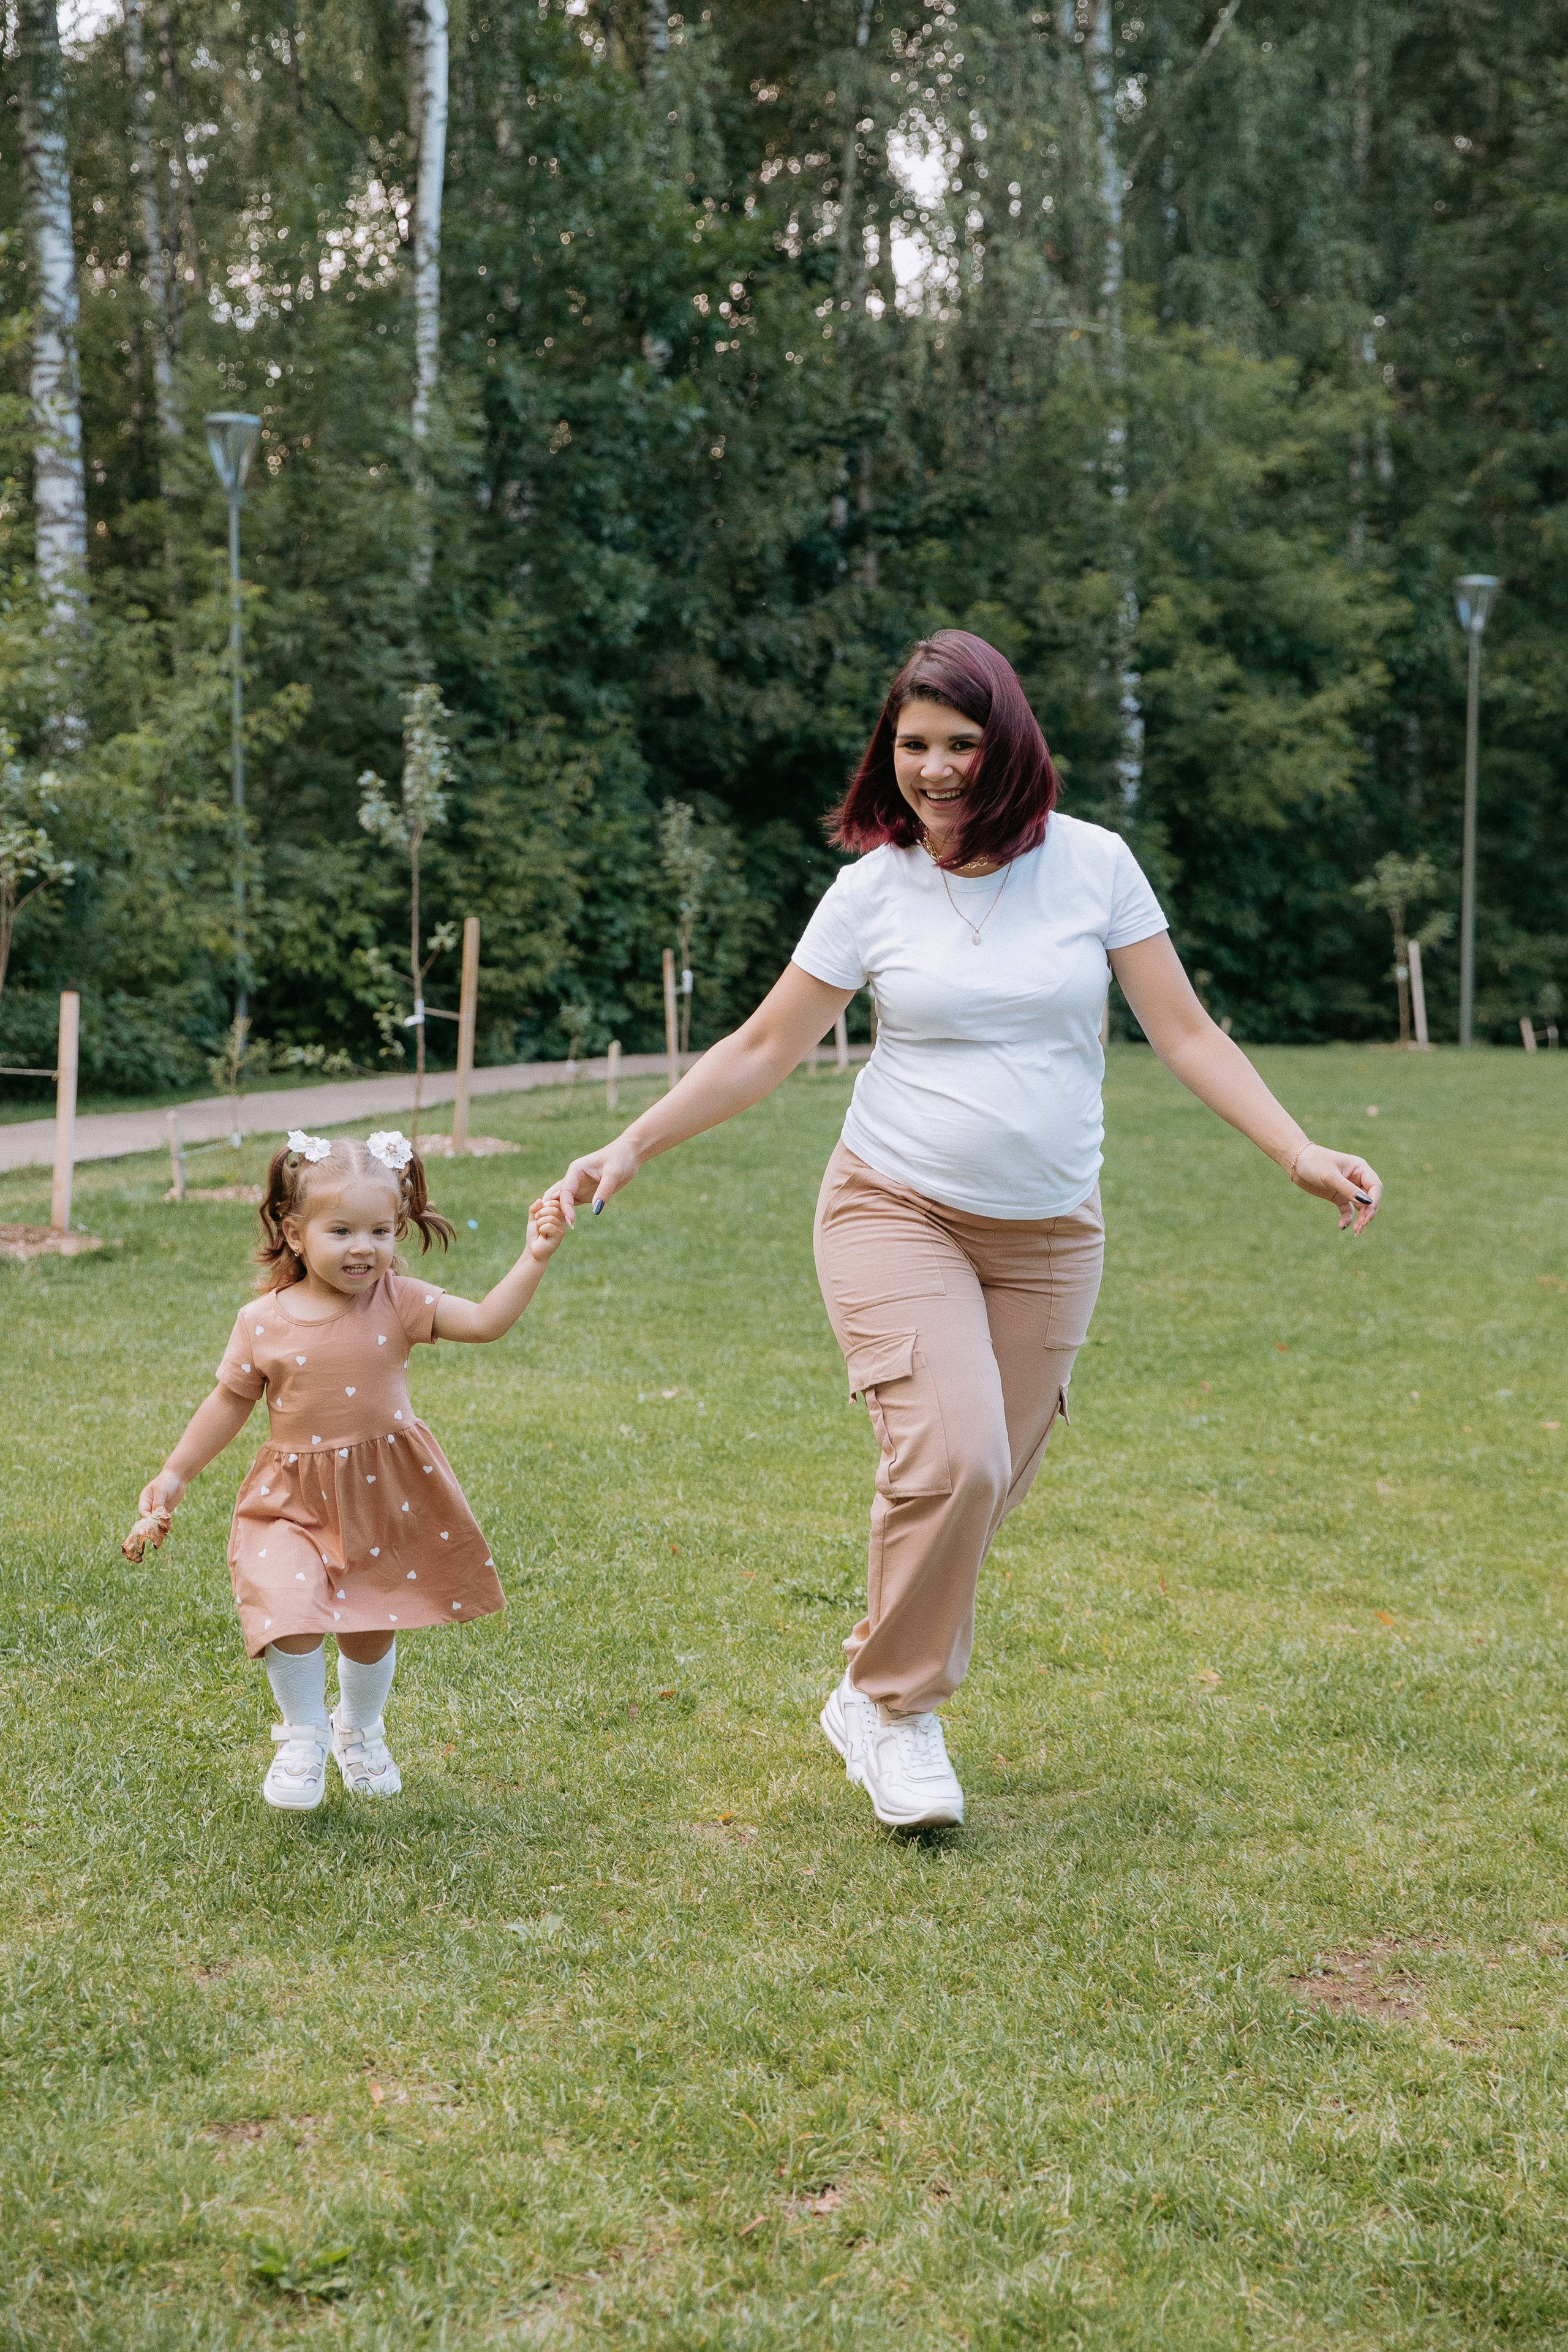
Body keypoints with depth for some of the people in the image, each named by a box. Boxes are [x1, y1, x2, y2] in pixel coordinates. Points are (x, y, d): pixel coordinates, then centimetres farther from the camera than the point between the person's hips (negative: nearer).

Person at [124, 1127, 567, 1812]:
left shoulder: (398, 1302, -8)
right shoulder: (264, 1321, -7)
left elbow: (486, 1321, -16)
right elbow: (229, 1404, 4)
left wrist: (534, 1259, -28)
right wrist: (172, 1479, 5)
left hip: (387, 1497, 1)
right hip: (294, 1502, -1)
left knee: (372, 1628, 14)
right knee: (291, 1616, -21)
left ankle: (360, 1732, 44)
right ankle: (302, 1738, 6)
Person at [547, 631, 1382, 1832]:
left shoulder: (1094, 863, -1)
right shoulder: (872, 890, -2)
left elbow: (1185, 1032, 1)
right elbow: (762, 1051, 4)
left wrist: (1304, 1155, -9)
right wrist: (627, 1150, -2)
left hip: (1048, 1237, 2)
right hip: (898, 1214, -2)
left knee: (984, 1490, 3)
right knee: (950, 1456, -21)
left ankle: (877, 1698, 25)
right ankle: (897, 1708, 0)